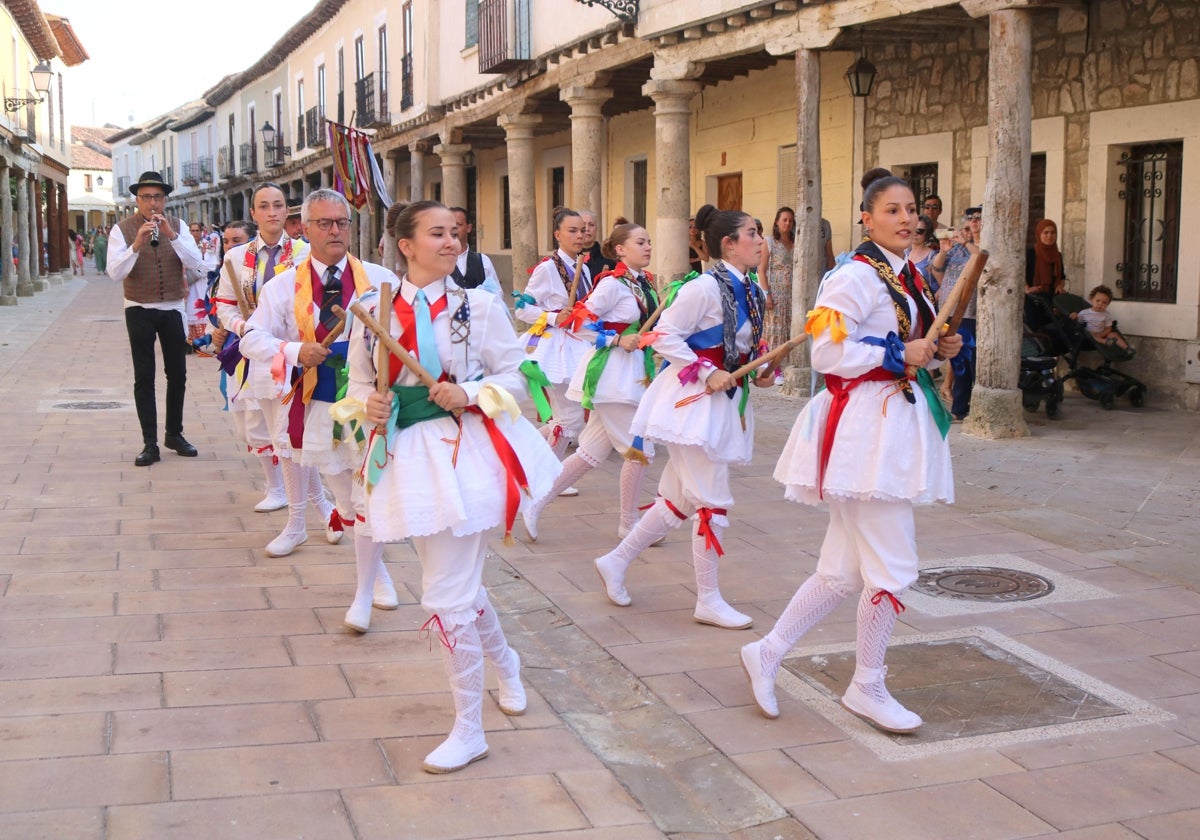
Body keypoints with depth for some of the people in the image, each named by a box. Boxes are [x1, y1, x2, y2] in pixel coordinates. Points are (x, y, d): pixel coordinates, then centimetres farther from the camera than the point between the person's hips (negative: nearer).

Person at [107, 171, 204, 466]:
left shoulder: (177, 225, 2)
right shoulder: (122, 229, -5)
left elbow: (195, 262, -10)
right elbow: (115, 272, -16)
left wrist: (171, 235, -22)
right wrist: (137, 243, -29)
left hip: (173, 309, 3)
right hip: (140, 311, -2)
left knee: (178, 375, 10)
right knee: (144, 378, 1)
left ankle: (175, 434, 25)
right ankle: (150, 444, 4)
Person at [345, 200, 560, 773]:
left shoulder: (478, 306, -4)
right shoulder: (374, 310, 2)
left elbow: (515, 375, 1)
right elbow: (359, 381, 11)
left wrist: (471, 395, -16)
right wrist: (369, 405, -10)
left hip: (464, 453, -4)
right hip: (405, 457, 4)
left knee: (447, 596, -6)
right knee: (457, 583, 19)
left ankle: (469, 730, 10)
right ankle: (504, 662, 49)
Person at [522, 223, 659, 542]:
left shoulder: (644, 283, 12)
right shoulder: (612, 283, -13)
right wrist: (617, 340, -18)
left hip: (634, 373, 9)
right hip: (611, 371, -9)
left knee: (591, 453, 11)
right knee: (640, 450, -4)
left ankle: (536, 504, 19)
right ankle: (629, 524, 12)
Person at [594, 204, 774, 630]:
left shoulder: (751, 293, 10)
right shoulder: (705, 287, -16)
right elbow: (664, 336, -16)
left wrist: (761, 372, 2)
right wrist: (706, 374, -20)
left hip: (725, 401, 9)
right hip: (693, 399, -9)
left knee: (679, 499, 14)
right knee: (713, 501, -5)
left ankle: (616, 561, 28)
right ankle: (709, 600, 7)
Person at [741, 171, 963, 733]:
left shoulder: (910, 278, 16)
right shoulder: (856, 276, -13)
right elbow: (826, 353, -19)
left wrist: (937, 349, 5)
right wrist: (901, 354, -17)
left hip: (898, 423, 9)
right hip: (862, 427, -9)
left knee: (843, 572, 11)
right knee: (893, 567, -3)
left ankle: (767, 654, 23)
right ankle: (867, 687, 15)